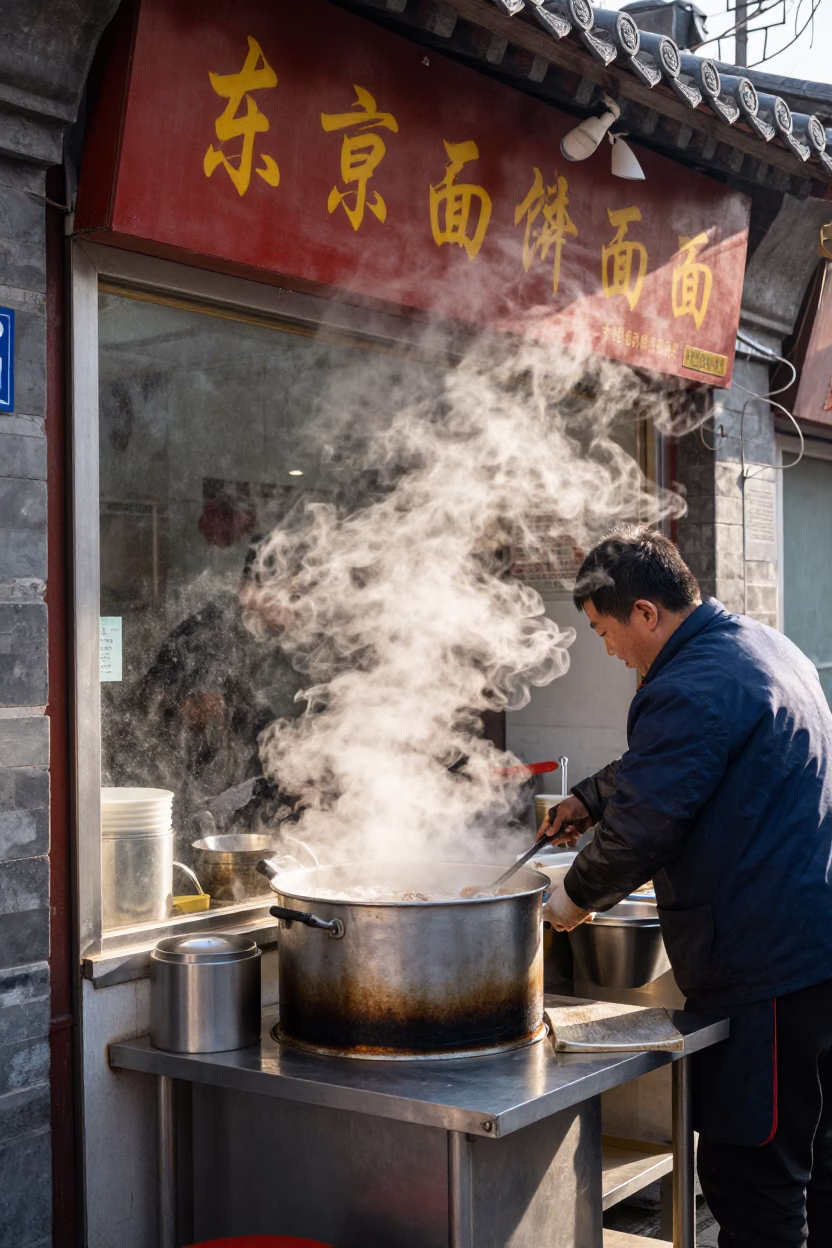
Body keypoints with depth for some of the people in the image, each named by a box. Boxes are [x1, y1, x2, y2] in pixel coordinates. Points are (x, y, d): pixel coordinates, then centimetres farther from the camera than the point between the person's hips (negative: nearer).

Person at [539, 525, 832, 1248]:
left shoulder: (690, 691, -20)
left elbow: (639, 832, -18)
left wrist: (577, 897, -1)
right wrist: (590, 798, 25)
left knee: (750, 1183, -1)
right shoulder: (764, 646, 14)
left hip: (764, 970, -11)